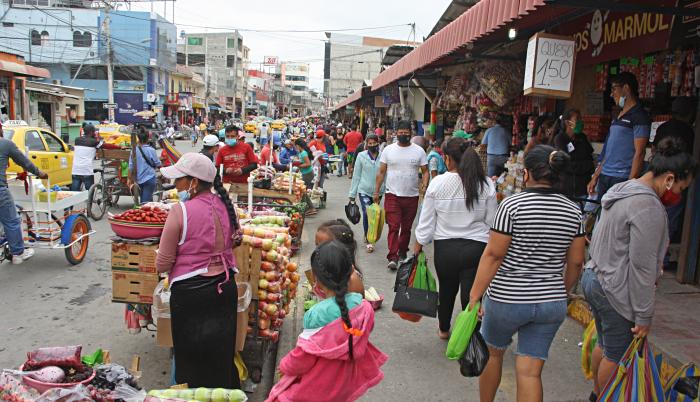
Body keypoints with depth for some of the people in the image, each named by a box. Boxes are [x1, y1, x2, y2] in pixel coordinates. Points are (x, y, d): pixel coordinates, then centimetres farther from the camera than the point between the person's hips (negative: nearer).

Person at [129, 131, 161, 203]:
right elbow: (158, 164, -3)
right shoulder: (151, 150, -9)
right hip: (149, 178, -4)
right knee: (146, 200, -5)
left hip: (139, 179, 4)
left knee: (143, 200, 18)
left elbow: (131, 166, -1)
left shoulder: (134, 150, -2)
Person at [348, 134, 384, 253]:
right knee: (367, 214, -12)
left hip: (378, 191, 2)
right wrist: (352, 193, 2)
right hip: (364, 190, -2)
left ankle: (368, 235, 36)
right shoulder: (361, 156, -3)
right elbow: (356, 176, 2)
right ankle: (368, 241, -1)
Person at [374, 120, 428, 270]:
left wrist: (424, 185, -12)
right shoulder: (388, 150, 3)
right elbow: (381, 172, 5)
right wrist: (376, 191, 2)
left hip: (412, 196, 2)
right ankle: (393, 257, -10)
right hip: (392, 195, -1)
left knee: (406, 228, 12)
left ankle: (402, 252, 28)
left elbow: (425, 171, 5)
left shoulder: (419, 151, 3)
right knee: (394, 226, -10)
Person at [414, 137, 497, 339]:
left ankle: (443, 330, 45)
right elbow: (492, 222, 0)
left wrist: (418, 245, 11)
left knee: (446, 289, 22)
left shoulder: (437, 183, -8)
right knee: (471, 294, 5)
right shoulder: (486, 184, -5)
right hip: (476, 247, -1)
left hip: (445, 247, 1)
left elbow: (426, 221, -3)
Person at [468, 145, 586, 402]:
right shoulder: (573, 211, 1)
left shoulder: (512, 205, -14)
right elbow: (576, 262, 7)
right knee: (531, 372, 9)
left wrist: (474, 296, -10)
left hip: (507, 299, -3)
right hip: (552, 303, 4)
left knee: (492, 353, 21)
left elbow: (493, 255, -15)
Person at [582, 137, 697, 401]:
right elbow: (642, 266, -21)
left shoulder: (623, 190, 9)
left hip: (594, 278, 10)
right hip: (615, 292, -10)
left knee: (604, 344, 24)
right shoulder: (649, 207, -21)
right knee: (616, 355, 9)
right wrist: (644, 316, -14)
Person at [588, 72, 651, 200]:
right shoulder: (618, 116, 18)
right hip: (604, 177, 7)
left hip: (622, 179, -7)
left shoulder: (639, 116, -6)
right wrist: (595, 177, 16)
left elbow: (639, 153, -12)